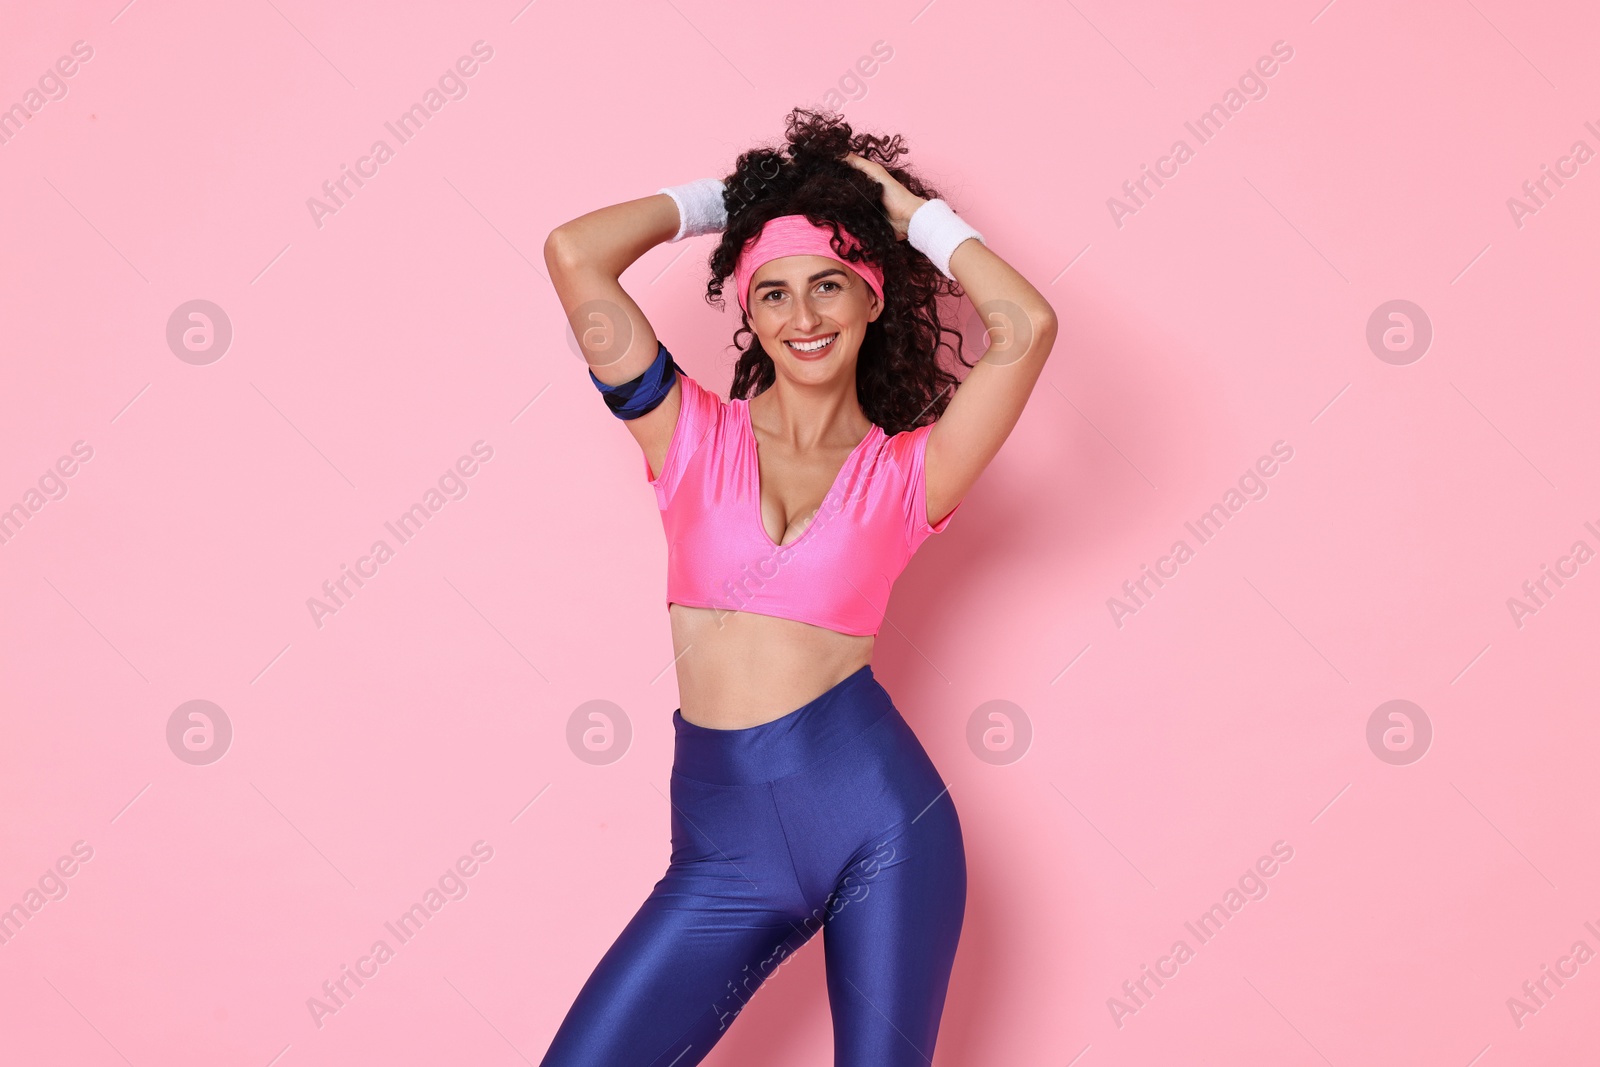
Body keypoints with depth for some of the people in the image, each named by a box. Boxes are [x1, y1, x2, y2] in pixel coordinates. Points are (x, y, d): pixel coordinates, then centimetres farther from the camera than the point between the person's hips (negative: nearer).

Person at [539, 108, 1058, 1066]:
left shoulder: (906, 471, 4)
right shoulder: (691, 434, 5)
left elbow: (1027, 326, -12)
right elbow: (574, 254, -4)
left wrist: (914, 211, 3)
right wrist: (717, 198, 10)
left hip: (881, 820, 0)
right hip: (725, 851, 1)